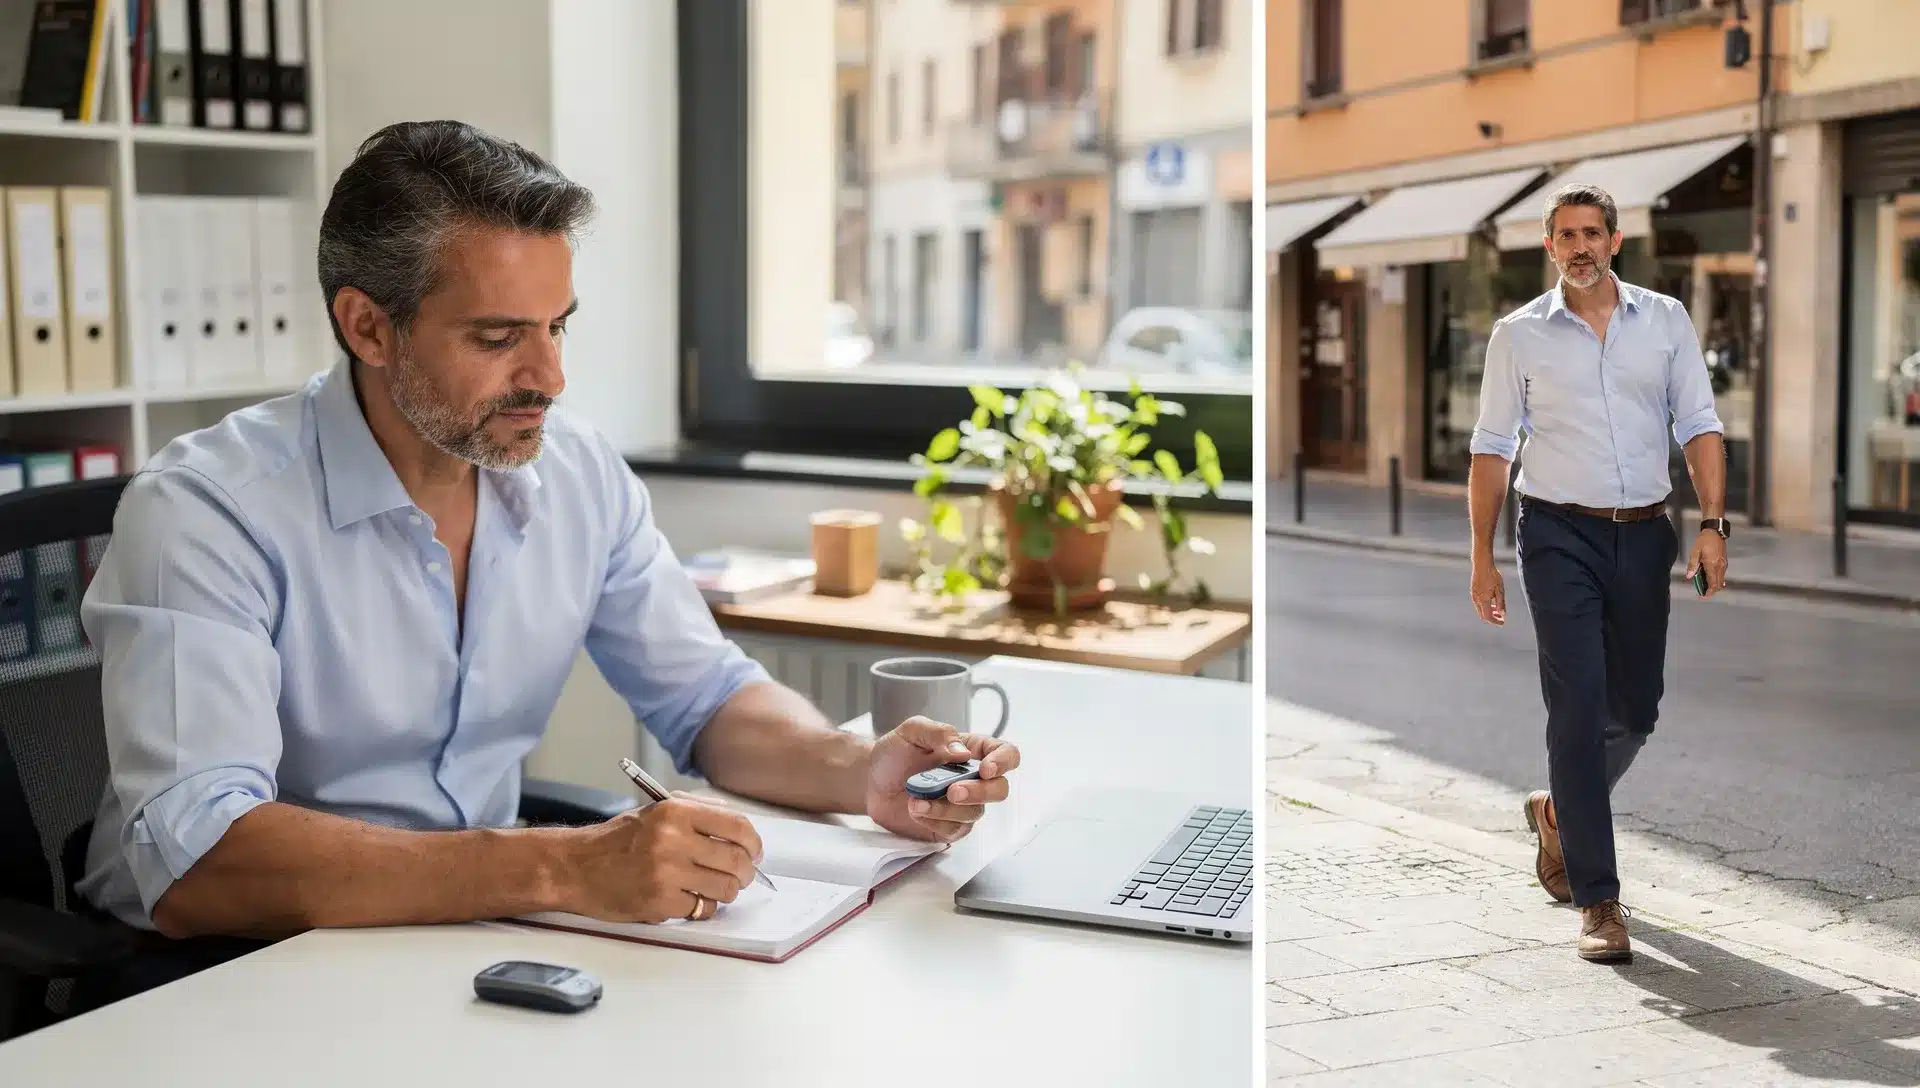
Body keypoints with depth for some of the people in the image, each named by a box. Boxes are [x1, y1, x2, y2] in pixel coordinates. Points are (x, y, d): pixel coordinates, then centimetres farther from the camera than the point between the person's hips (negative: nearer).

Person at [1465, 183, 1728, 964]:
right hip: (1560, 535, -3)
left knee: (1636, 710, 11)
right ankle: (1597, 899, -4)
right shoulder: (1519, 334, 2)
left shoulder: (1666, 320, 7)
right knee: (1579, 712, -8)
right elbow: (1491, 450, 4)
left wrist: (1713, 525, -8)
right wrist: (1483, 560, 0)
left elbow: (1699, 427, 4)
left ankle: (1559, 812, 40)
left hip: (1644, 534, 3)